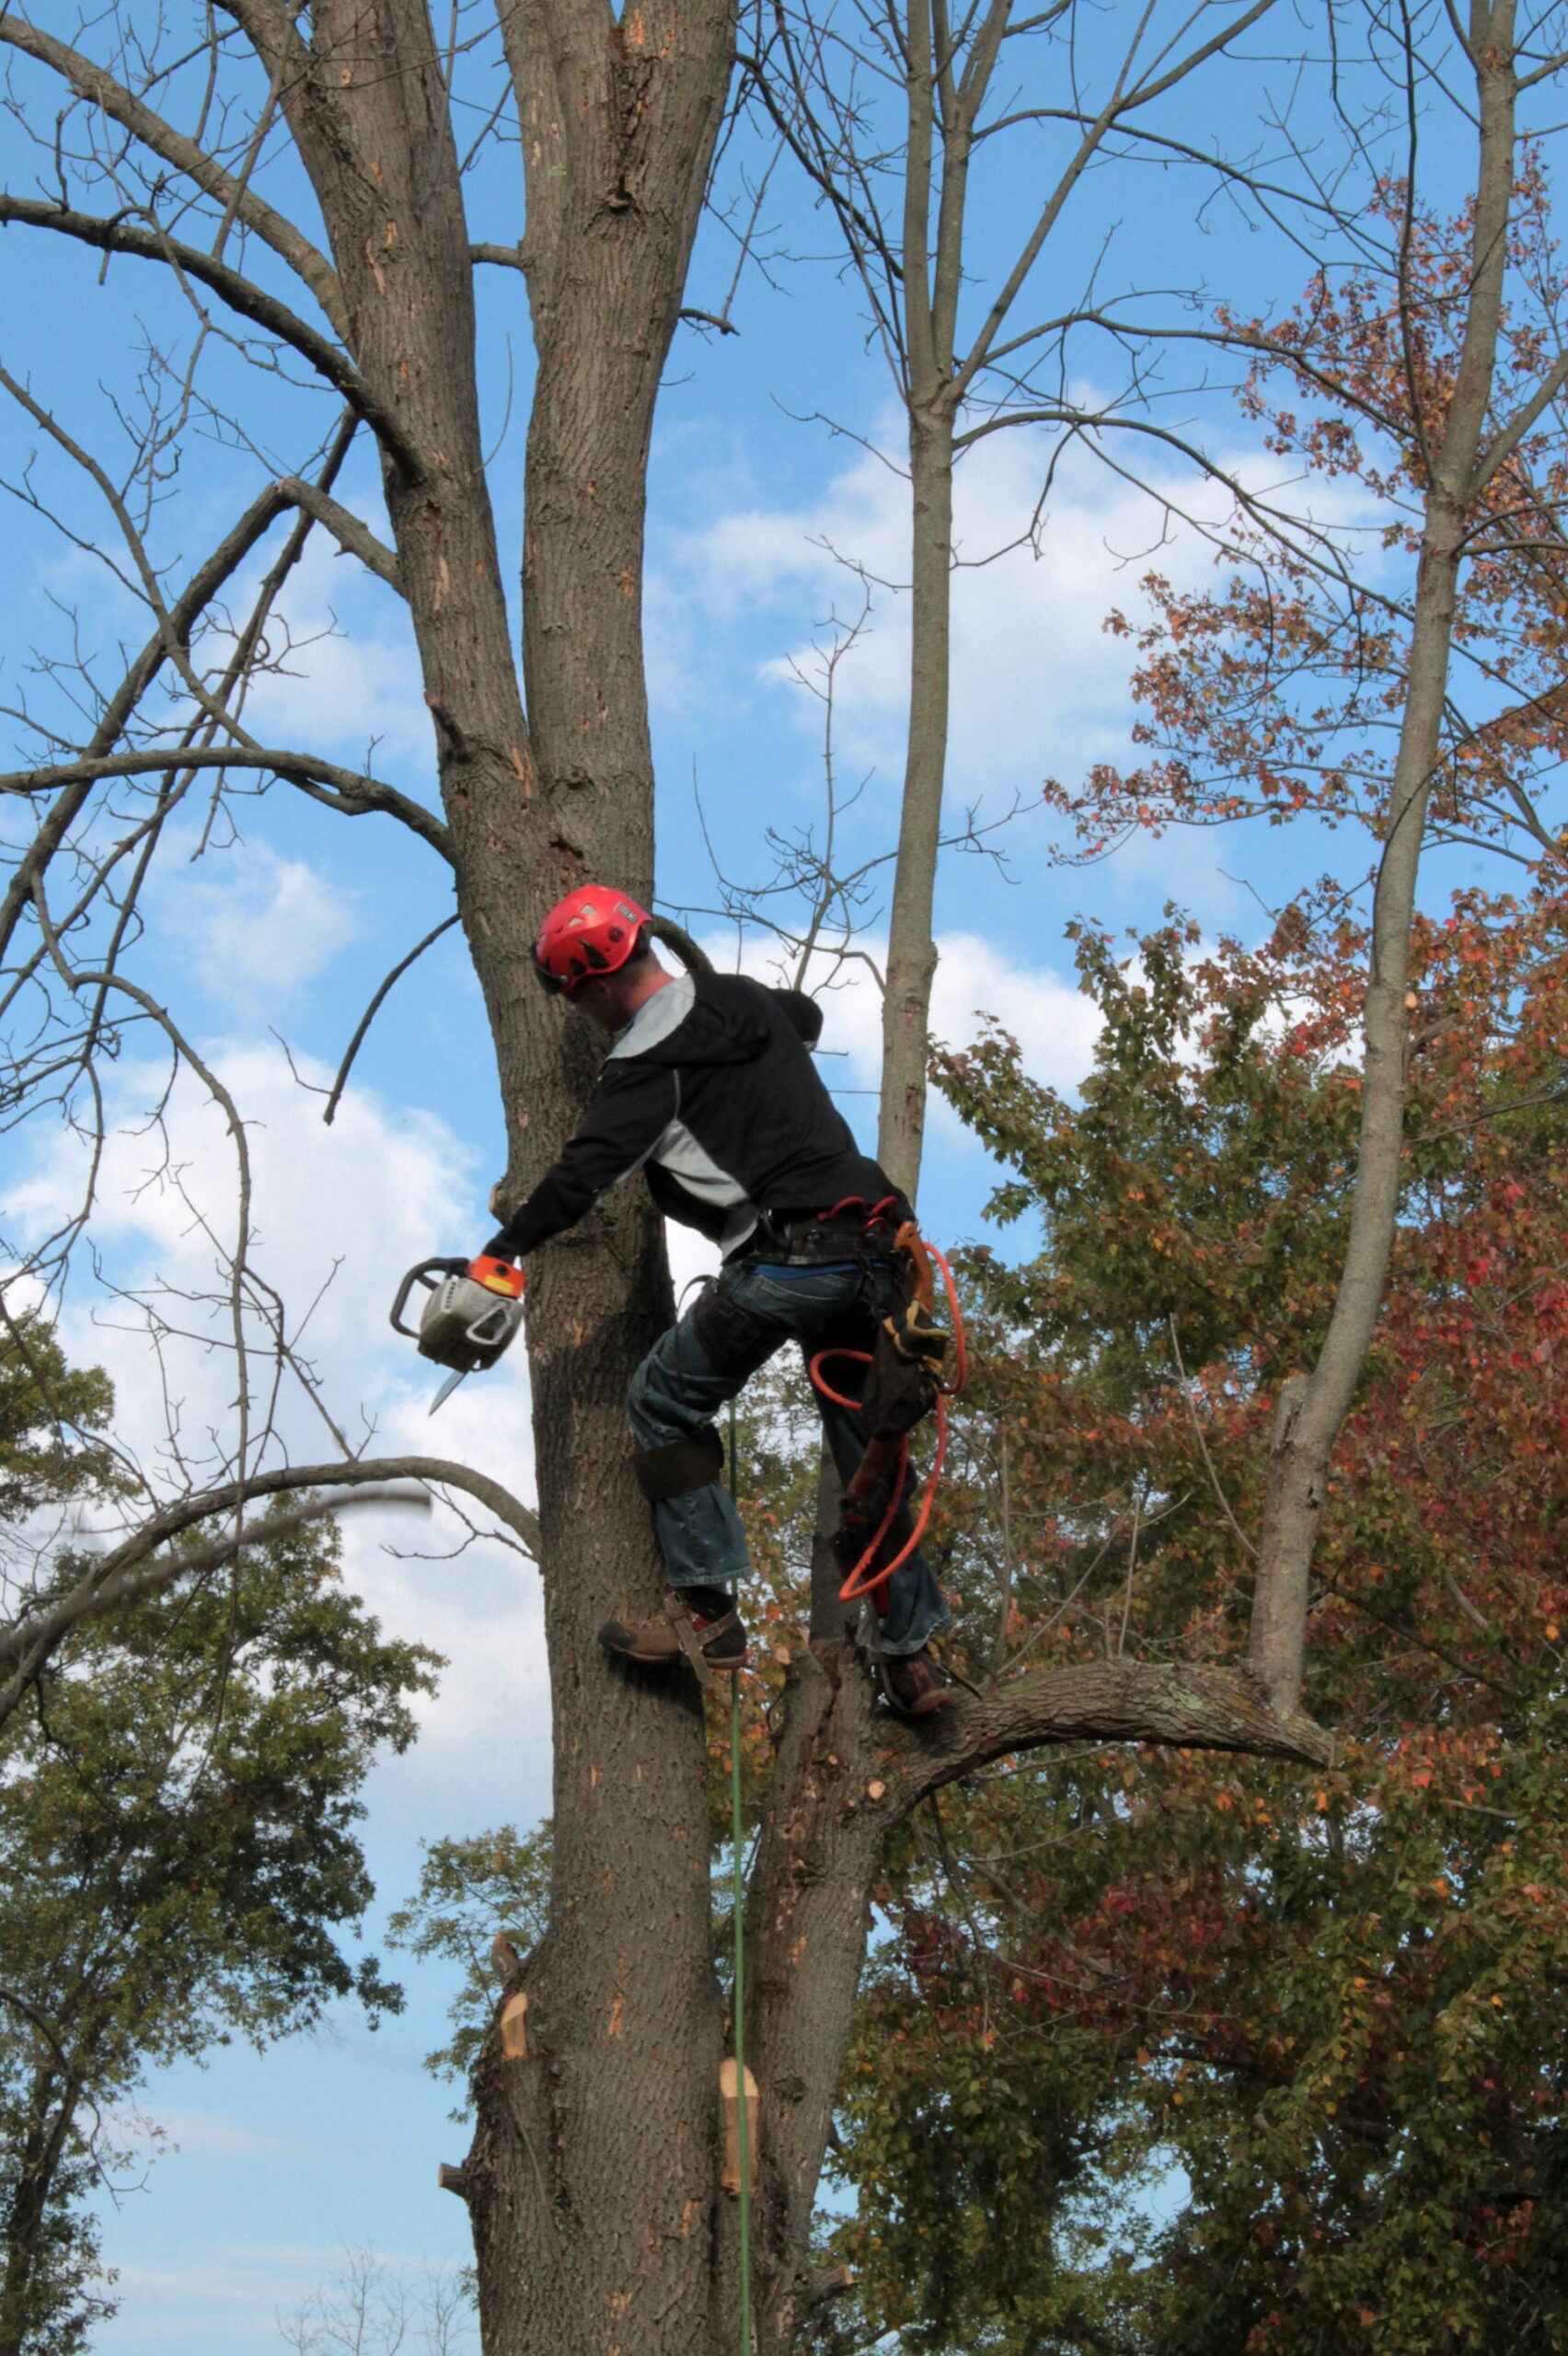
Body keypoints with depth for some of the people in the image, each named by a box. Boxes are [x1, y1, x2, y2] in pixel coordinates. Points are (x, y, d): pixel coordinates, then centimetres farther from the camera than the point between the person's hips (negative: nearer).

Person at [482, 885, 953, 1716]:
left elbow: (586, 1171, -14)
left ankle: (706, 1614, 3)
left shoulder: (650, 1058, -7)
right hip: (871, 1251, 8)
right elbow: (808, 1016, 43)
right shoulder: (747, 999, 18)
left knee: (664, 1405, 8)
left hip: (785, 1261, -8)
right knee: (867, 1448, 17)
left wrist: (501, 1254, -9)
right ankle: (913, 1654, 19)